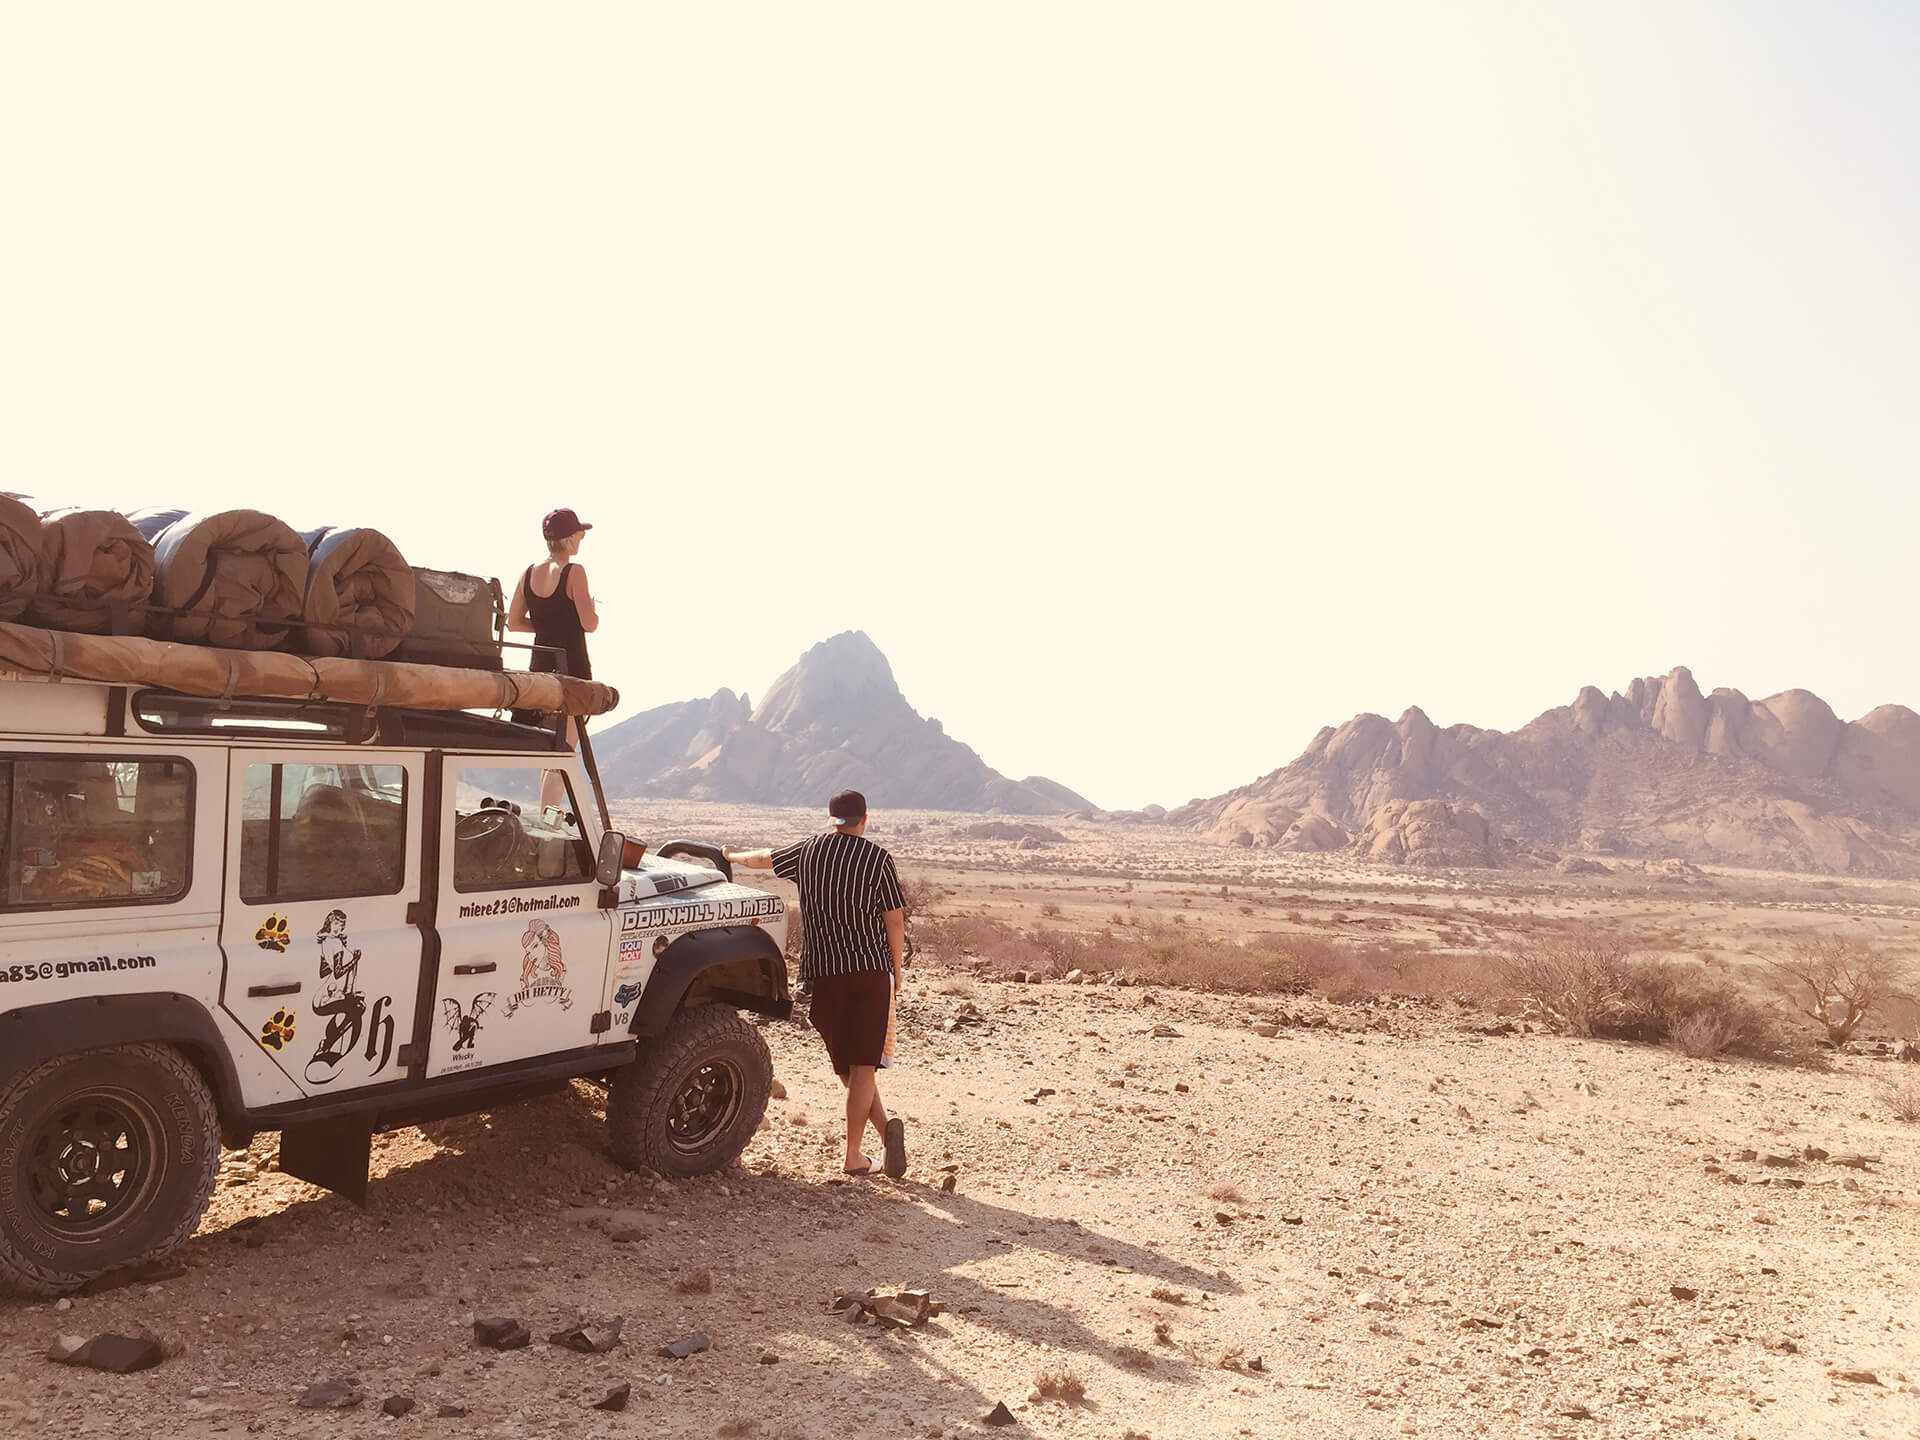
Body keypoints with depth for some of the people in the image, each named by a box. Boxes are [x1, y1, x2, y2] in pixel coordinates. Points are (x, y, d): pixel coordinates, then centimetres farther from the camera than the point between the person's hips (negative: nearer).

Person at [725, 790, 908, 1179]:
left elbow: (763, 859, 23)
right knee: (863, 1064, 1)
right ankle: (853, 1155, -6)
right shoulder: (877, 858, -2)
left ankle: (884, 1127, -2)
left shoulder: (809, 851, 6)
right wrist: (897, 966, 11)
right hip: (872, 969, -1)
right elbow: (895, 919, -3)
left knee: (846, 1064, 11)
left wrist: (733, 856, 44)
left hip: (825, 972, 2)